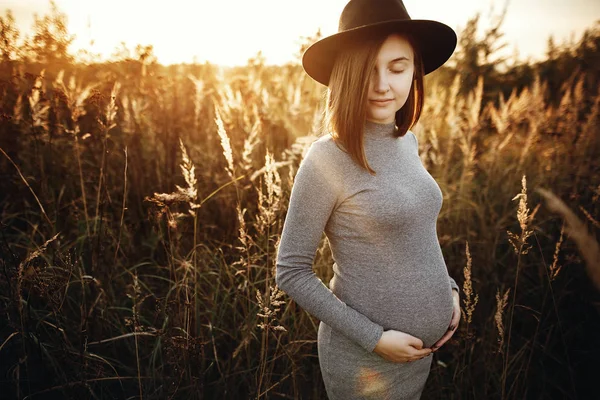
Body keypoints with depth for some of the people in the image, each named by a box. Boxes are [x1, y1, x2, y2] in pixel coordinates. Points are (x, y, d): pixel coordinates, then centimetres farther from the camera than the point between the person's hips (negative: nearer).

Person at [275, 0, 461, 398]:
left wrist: (448, 288, 2)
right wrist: (371, 337, -18)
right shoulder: (327, 158, -21)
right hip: (365, 357, -6)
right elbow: (291, 272, -16)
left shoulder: (407, 142, -1)